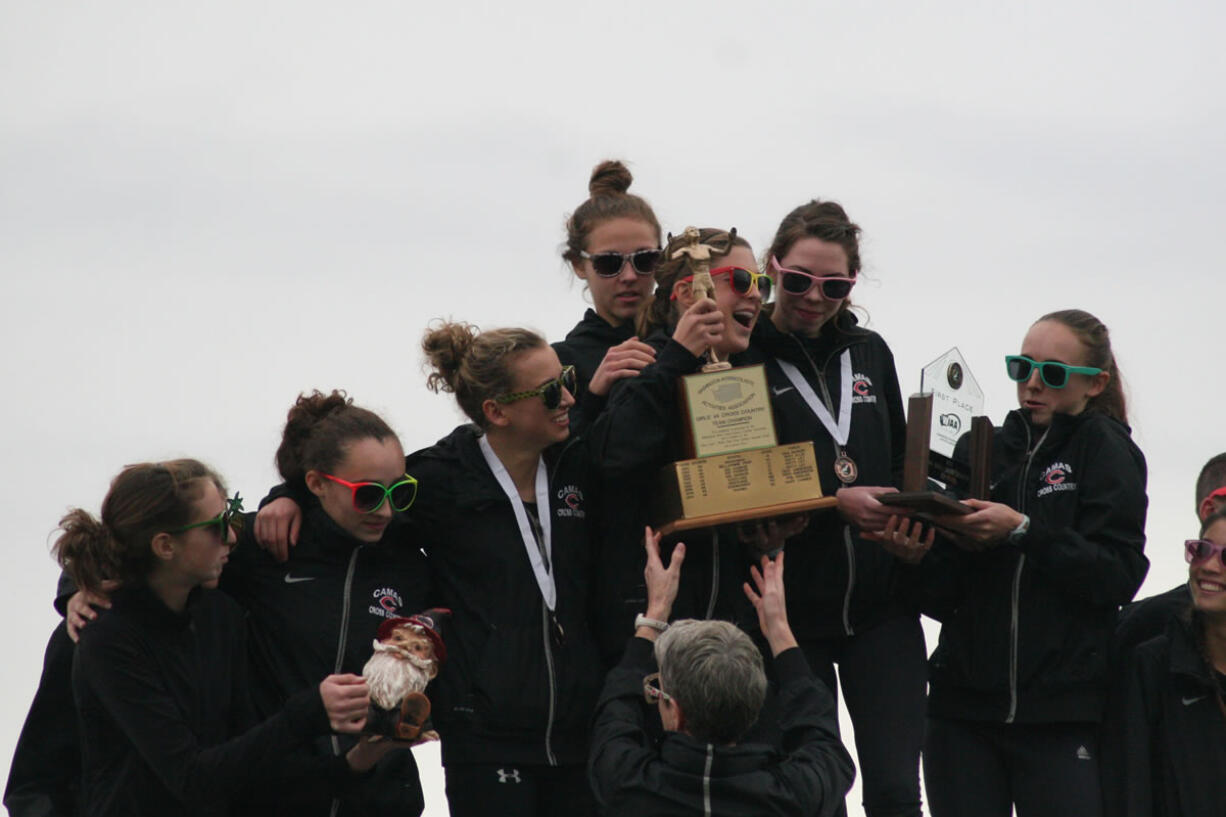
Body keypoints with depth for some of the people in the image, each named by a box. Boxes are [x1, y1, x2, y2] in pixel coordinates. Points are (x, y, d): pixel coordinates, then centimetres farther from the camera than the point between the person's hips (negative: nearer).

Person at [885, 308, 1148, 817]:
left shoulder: (1104, 448, 3)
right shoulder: (991, 450, 14)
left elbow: (1117, 578, -11)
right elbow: (945, 600, 10)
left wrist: (1022, 532, -18)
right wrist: (920, 559, -11)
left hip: (1061, 711, -4)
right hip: (963, 704, 4)